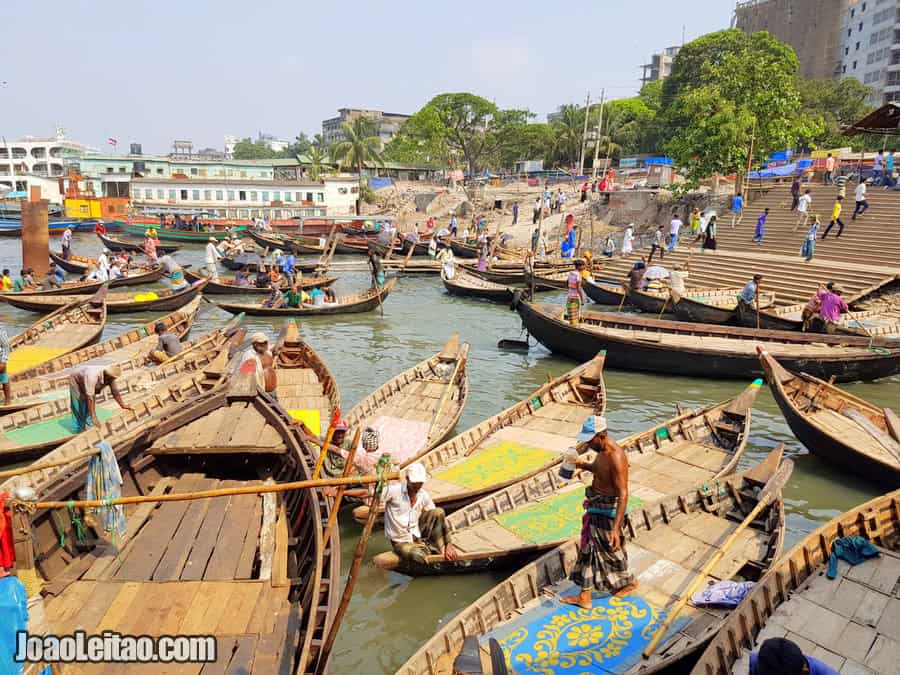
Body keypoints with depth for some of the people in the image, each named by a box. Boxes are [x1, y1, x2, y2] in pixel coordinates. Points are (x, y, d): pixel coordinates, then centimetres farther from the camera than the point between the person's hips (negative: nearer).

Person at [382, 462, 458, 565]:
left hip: (418, 536, 5)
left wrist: (448, 545, -4)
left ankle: (441, 552, -5)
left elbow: (439, 519, 1)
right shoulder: (394, 490, -17)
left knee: (439, 512, -16)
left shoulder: (424, 495, -2)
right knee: (418, 556, -38)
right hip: (401, 542, -5)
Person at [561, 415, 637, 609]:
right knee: (588, 549, 17)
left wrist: (615, 528, -34)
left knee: (609, 550, 8)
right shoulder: (602, 450, 1)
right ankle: (584, 597, 30)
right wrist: (584, 465, 5)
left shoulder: (616, 457, -28)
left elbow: (623, 494, -31)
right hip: (595, 507, 10)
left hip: (607, 510, -10)